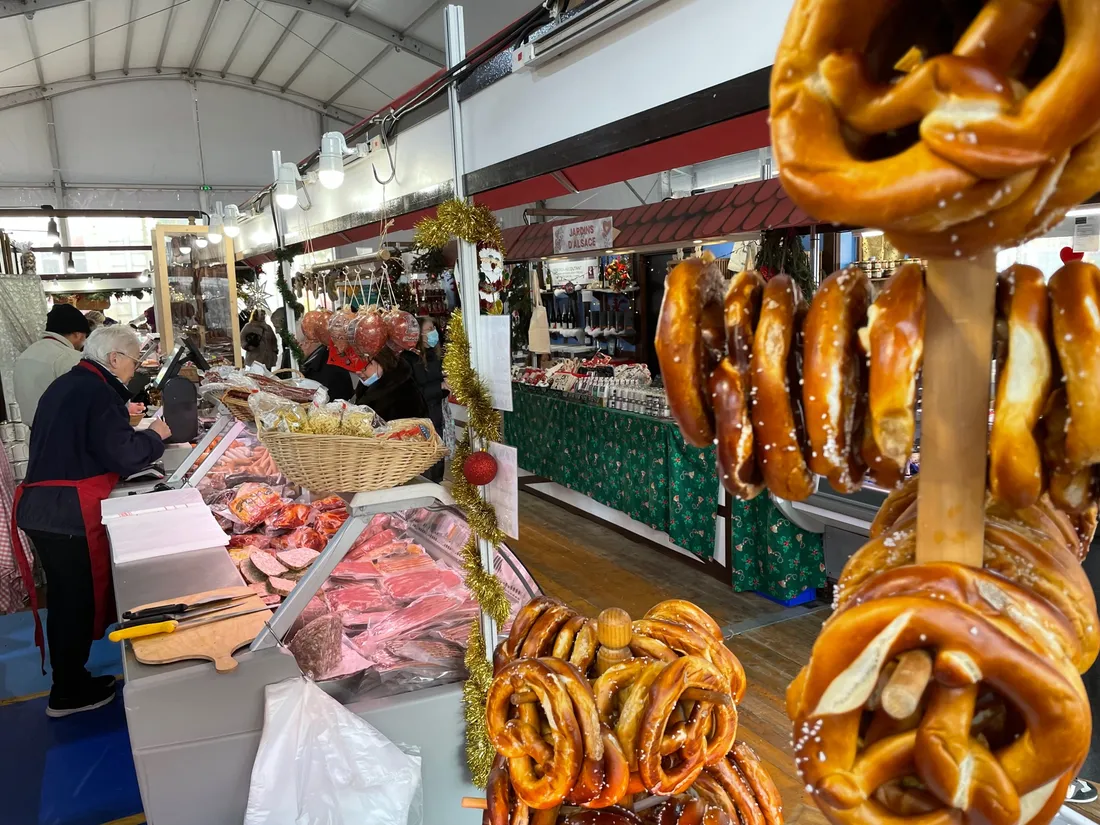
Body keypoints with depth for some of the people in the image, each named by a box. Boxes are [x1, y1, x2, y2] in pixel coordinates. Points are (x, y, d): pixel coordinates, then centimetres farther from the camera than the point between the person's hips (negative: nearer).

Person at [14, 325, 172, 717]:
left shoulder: (66, 384, 16)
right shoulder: (98, 392, -13)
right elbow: (123, 455, -18)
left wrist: (126, 425, 16)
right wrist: (154, 435, -2)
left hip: (40, 508, 9)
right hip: (69, 514, -9)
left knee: (66, 596, 17)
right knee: (78, 599, 3)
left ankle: (68, 680, 29)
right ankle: (68, 693, 15)